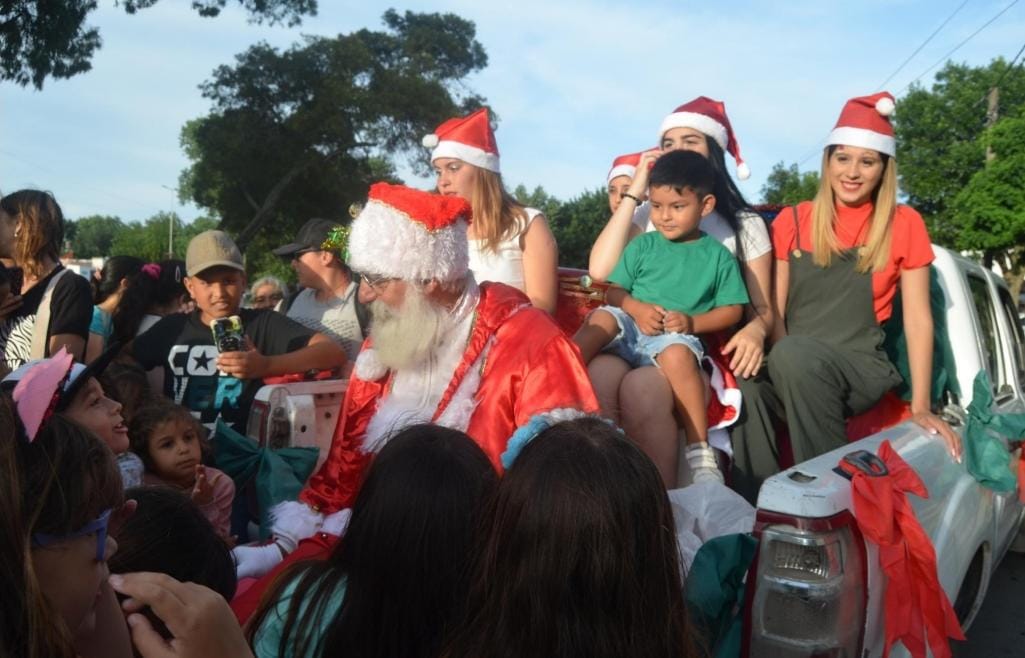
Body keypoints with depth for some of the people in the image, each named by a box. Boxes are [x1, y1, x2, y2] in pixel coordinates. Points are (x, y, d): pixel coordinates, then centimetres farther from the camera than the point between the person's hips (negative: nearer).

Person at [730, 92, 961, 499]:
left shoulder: (904, 225, 5)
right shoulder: (793, 221, 10)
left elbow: (917, 319, 3)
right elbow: (774, 308, 6)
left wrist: (921, 406, -4)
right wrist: (786, 373, -13)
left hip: (860, 369, -2)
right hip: (794, 372, 2)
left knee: (793, 355, -36)